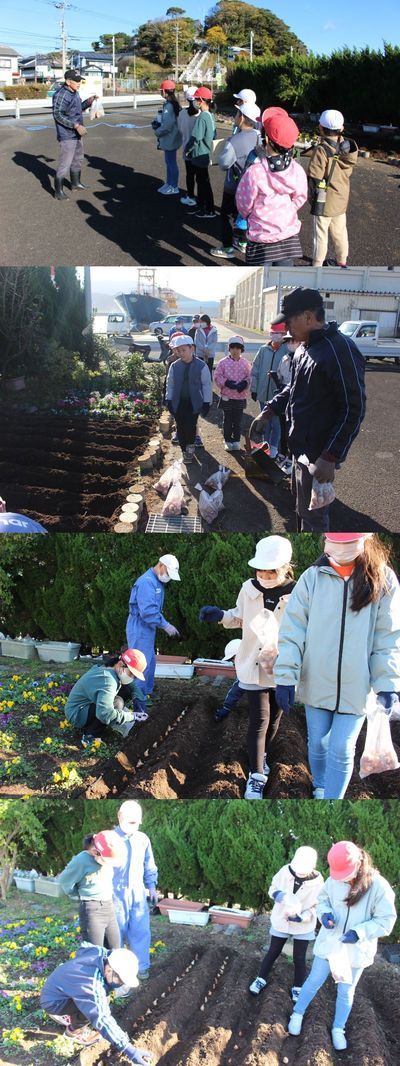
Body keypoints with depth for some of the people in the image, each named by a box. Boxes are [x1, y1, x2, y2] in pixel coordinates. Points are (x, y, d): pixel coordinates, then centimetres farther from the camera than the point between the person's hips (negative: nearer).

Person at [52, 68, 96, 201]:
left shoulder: (74, 93, 10)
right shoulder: (61, 95, -19)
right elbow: (58, 115, -22)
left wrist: (88, 102, 3)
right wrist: (76, 125, -26)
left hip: (76, 134, 10)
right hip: (67, 135, -10)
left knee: (78, 159, 22)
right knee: (65, 163, -7)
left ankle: (76, 183, 41)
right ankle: (58, 191, -1)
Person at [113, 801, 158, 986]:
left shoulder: (143, 839, 4)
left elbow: (149, 865, 16)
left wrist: (151, 886, 15)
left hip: (138, 894, 4)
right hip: (116, 894, -4)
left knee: (141, 931, 6)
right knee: (117, 931, 6)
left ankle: (141, 967, 17)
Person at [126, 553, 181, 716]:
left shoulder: (158, 582, 12)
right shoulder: (147, 582, -21)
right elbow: (148, 611, -27)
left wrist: (164, 625, 8)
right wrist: (165, 625, -21)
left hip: (148, 629, 10)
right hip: (140, 629, -10)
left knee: (149, 662, 18)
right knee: (142, 665, -8)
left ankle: (145, 694, 31)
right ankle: (139, 706, -4)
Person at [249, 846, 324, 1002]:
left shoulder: (317, 881, -21)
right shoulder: (286, 871, -18)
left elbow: (316, 907, -15)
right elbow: (272, 888, -3)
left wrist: (301, 917, -30)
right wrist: (277, 894, -27)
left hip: (303, 926, -1)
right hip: (280, 921, 1)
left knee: (299, 958, 10)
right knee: (273, 952, 15)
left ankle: (298, 988, 30)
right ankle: (261, 979, 35)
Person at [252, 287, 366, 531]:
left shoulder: (341, 350, -23)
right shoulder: (305, 347, 8)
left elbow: (354, 410, -23)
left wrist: (330, 457, -25)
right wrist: (269, 411, 11)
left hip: (319, 453, -10)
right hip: (301, 446, 10)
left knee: (313, 515, 0)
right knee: (302, 504, 22)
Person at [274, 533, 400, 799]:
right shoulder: (313, 578, -7)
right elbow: (293, 630, -6)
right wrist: (285, 677, -11)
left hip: (356, 687, -1)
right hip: (317, 683, 1)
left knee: (341, 750, 0)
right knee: (318, 744, 16)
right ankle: (321, 788, 41)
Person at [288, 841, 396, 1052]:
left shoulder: (379, 886, -23)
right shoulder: (333, 880, -14)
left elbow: (386, 920, -17)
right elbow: (323, 900, 4)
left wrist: (359, 932, -28)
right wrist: (325, 914, -18)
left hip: (356, 950, -1)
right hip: (329, 943, 1)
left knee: (346, 991, 17)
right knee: (314, 982, 15)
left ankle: (338, 1029, 38)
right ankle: (297, 1015, 38)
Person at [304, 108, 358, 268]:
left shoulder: (321, 150, -21)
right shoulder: (347, 147, -1)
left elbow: (315, 177, -20)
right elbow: (348, 172, 7)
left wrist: (311, 195, -7)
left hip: (324, 201, -7)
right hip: (341, 199, 7)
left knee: (321, 234, 4)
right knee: (340, 231, 19)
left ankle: (317, 265, 13)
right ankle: (342, 261, 32)